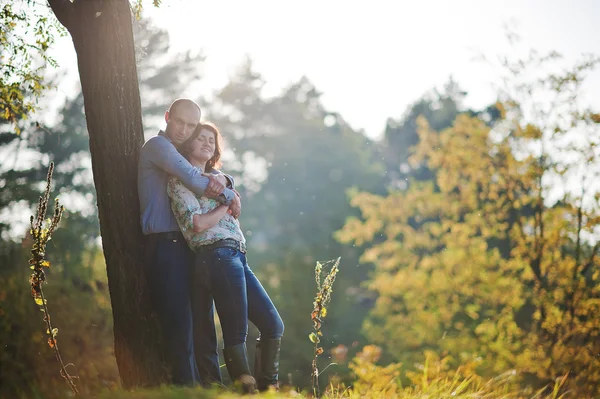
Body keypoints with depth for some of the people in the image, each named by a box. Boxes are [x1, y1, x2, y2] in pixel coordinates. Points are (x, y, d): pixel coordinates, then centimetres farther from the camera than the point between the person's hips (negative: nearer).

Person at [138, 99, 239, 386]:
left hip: (190, 246, 9)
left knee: (203, 320, 7)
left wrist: (219, 179, -5)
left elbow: (205, 181, 20)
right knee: (179, 321, -11)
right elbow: (193, 179, -14)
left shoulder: (181, 153, 24)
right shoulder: (158, 145, -2)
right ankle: (186, 386, -10)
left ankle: (212, 385, 10)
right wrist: (229, 198, -2)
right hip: (164, 244, -8)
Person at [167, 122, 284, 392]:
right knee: (236, 333, -10)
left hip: (238, 258, 9)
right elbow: (198, 223, -11)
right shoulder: (180, 180, 1)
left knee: (273, 325, 6)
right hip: (218, 256, -9)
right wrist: (229, 205, 3)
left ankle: (268, 389, 13)